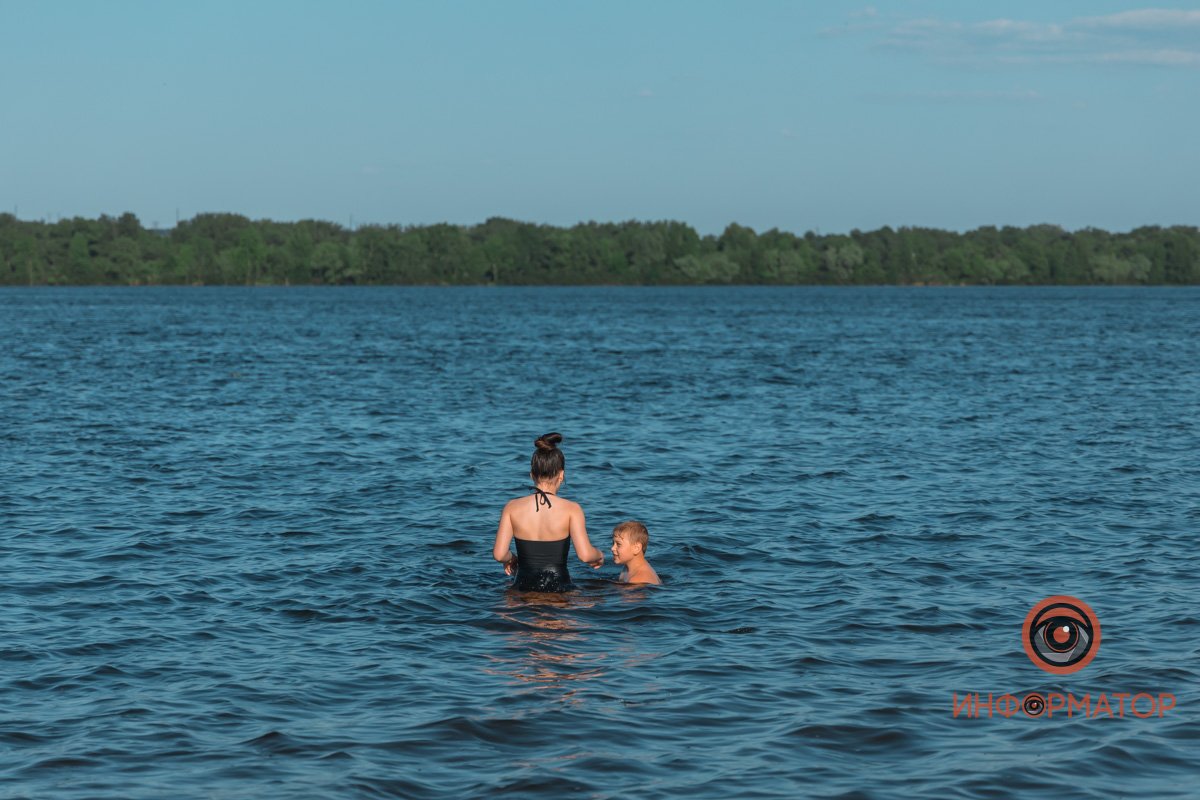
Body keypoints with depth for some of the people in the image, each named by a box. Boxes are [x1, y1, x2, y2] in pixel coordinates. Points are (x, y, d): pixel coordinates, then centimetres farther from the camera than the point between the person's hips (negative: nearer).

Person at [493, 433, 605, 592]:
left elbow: (499, 554, -5)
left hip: (524, 588, 2)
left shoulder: (512, 508, 1)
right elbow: (585, 555, -12)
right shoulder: (571, 509, -4)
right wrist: (599, 555, 10)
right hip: (559, 589, -2)